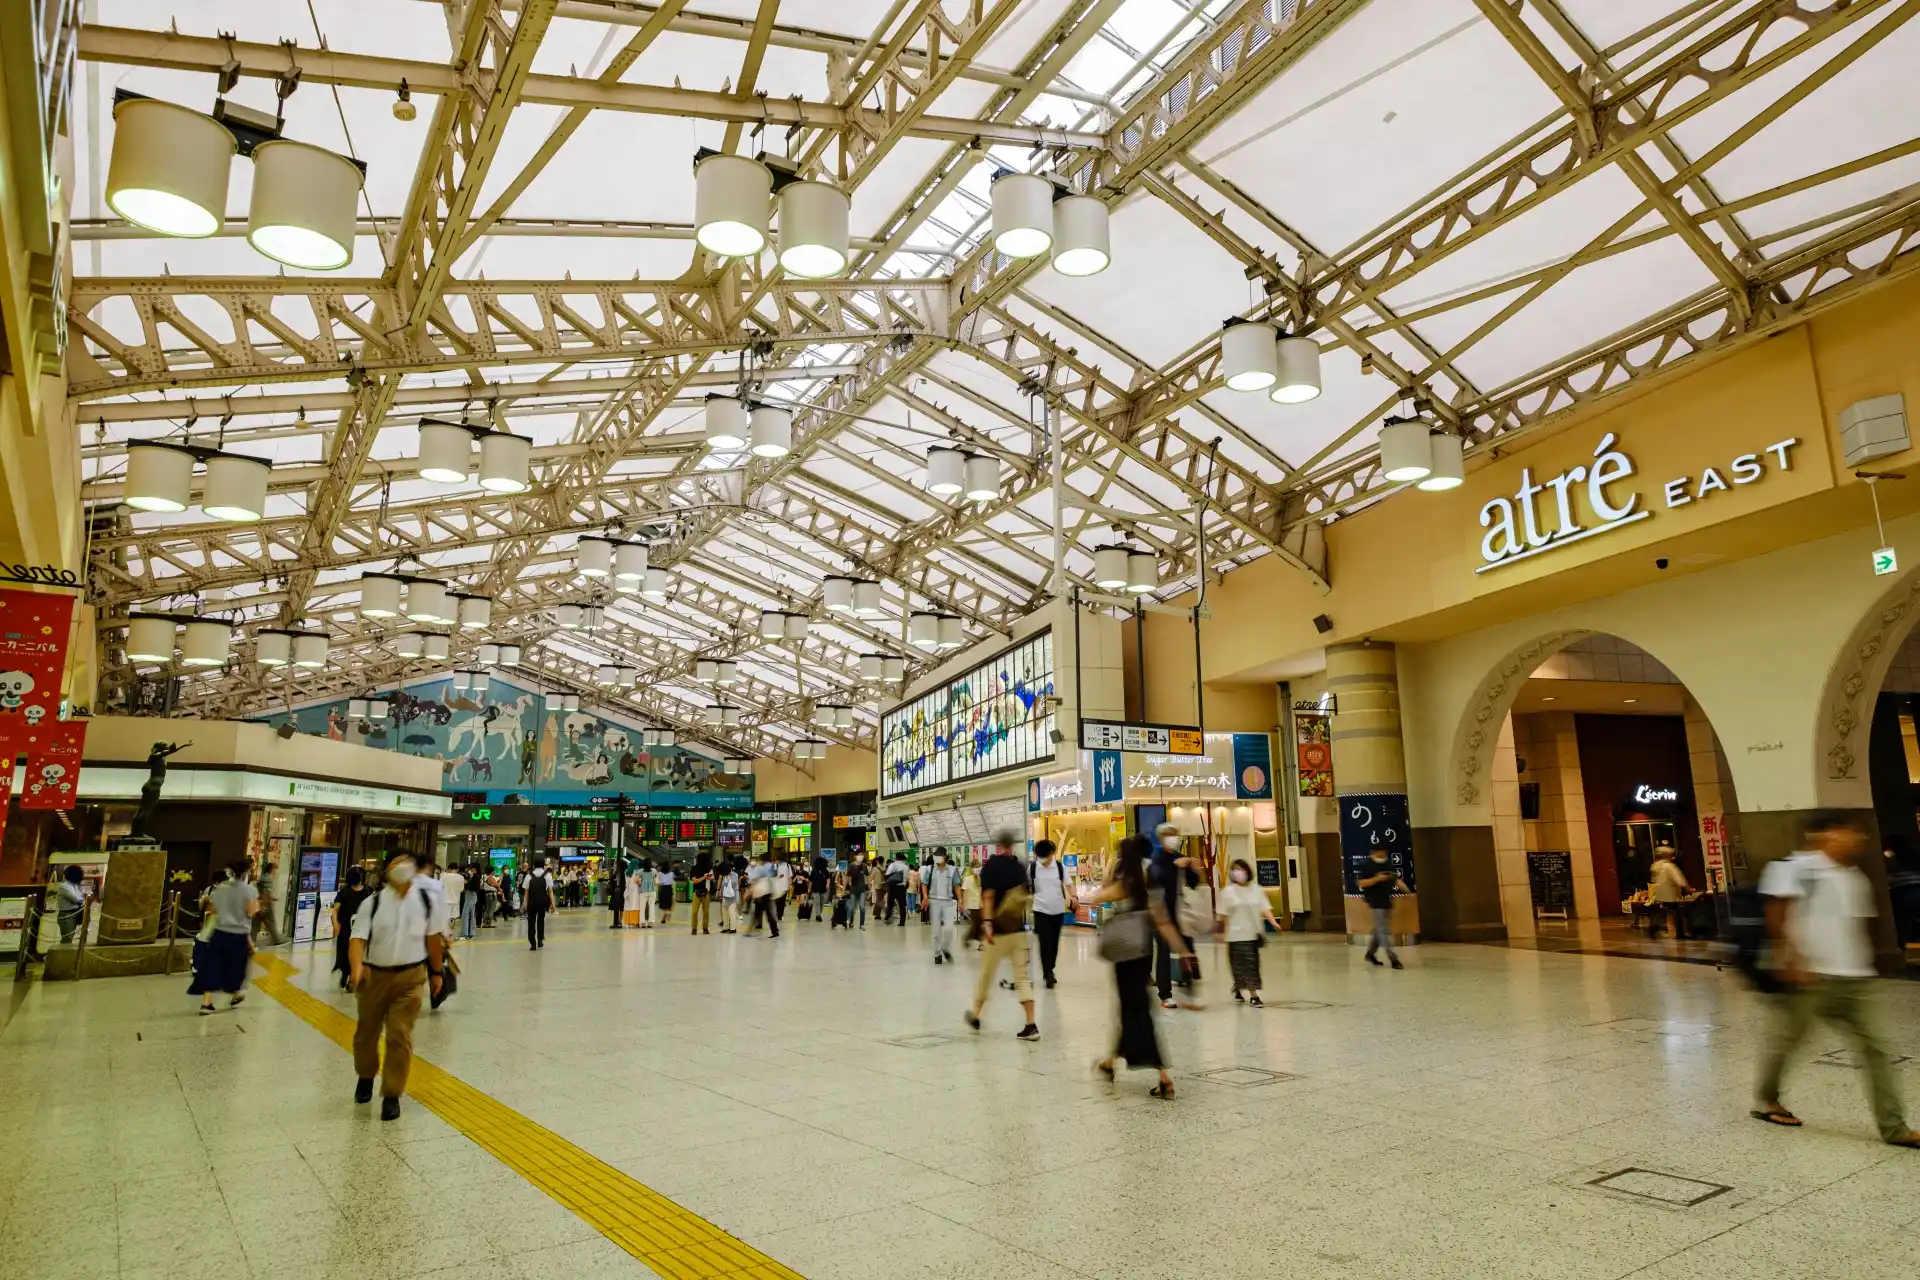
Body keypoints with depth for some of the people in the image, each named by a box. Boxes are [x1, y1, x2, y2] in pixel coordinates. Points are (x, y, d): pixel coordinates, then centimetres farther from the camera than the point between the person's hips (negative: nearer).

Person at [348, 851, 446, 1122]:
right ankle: (365, 1077, 46)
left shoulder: (427, 900, -4)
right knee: (366, 1032, 18)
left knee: (400, 1036, -5)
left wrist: (437, 972, 12)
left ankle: (392, 1095, 8)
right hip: (375, 975, 1)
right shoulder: (372, 902, -10)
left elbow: (433, 938, 7)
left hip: (410, 976, -1)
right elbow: (358, 938, -17)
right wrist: (357, 967, -35)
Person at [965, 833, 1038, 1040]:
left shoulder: (990, 866, -7)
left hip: (997, 931, -3)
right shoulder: (1019, 867, 6)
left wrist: (987, 923, -24)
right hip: (1019, 930, 4)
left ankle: (975, 1015, 30)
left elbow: (988, 897, -18)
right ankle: (1031, 1025, -5)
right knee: (1023, 977, 4)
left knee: (986, 975, 12)